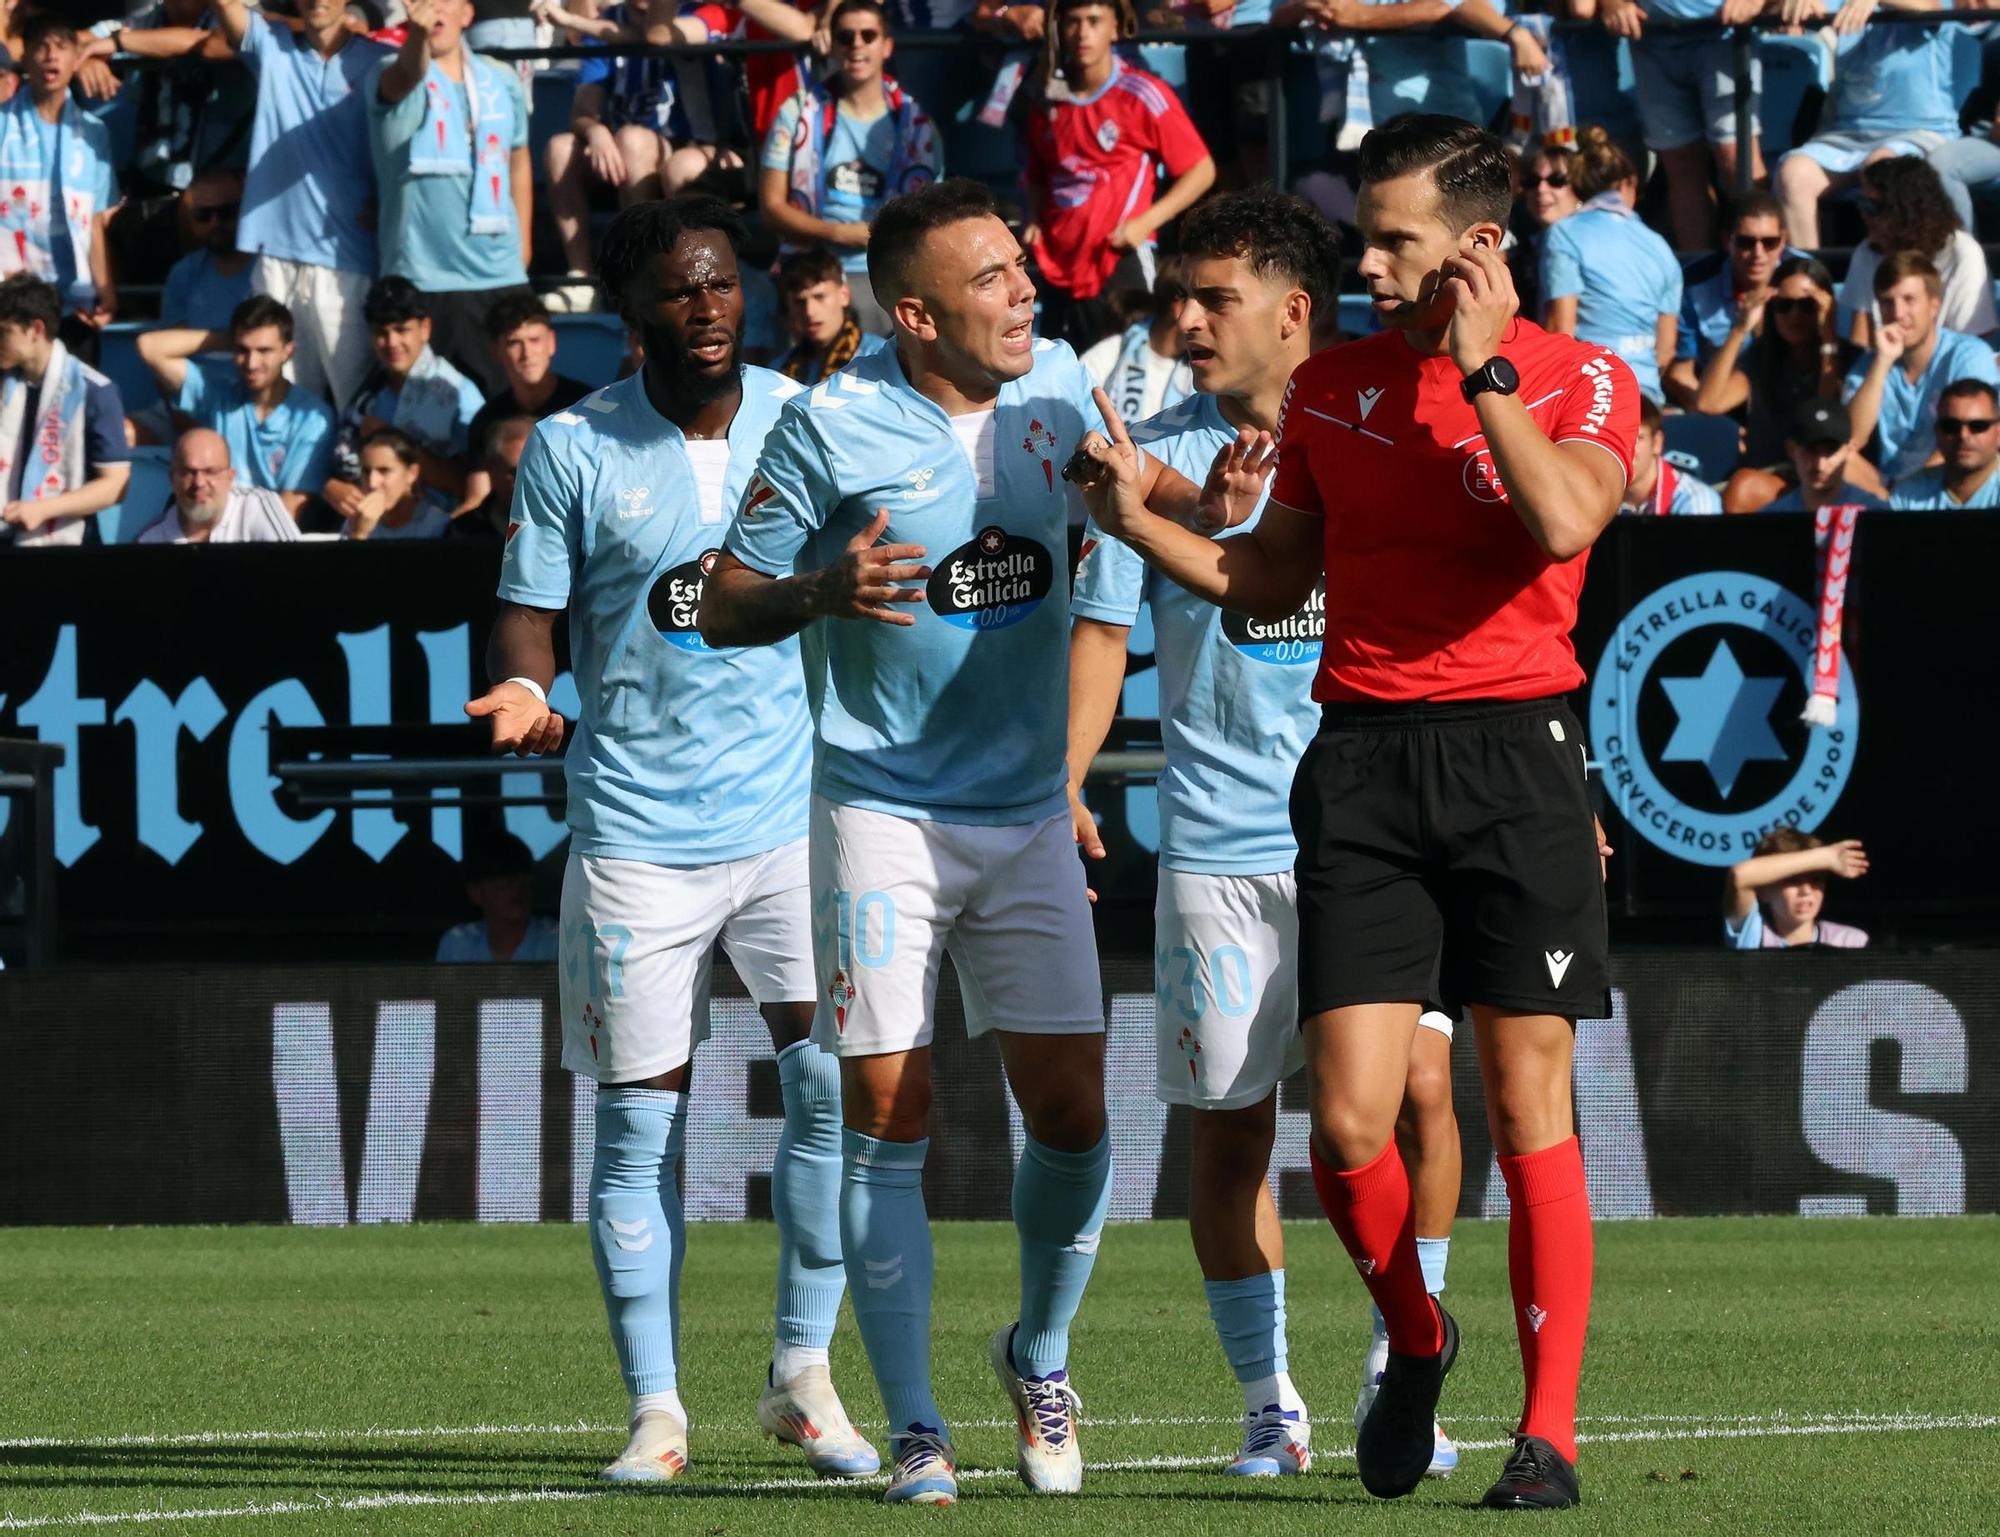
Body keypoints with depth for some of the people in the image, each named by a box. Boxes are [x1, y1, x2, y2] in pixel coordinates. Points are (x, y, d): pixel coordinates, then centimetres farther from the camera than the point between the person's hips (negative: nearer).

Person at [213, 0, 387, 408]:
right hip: (277, 256, 3)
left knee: (359, 398, -5)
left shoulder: (375, 62, 4)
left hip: (346, 260, -3)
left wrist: (384, 207, -9)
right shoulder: (272, 46, 11)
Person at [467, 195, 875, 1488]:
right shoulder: (572, 450, 0)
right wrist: (523, 698, -18)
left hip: (797, 811, 1)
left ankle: (803, 1376, 4)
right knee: (641, 1117, -1)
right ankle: (657, 1412, 7)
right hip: (638, 831, -1)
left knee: (836, 1076, -11)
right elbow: (530, 617, 4)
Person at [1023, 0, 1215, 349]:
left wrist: (1146, 222, -12)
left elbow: (1201, 170, -2)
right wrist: (1033, 222, 7)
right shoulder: (1046, 103, 10)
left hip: (1119, 264, -6)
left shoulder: (1143, 95, -6)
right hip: (1056, 268, 6)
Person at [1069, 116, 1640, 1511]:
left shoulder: (1583, 380, 0)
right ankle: (1415, 1341, 22)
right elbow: (1271, 581, 20)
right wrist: (1144, 520, 4)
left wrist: (1483, 365, -14)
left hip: (1513, 752, -3)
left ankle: (1549, 1435, 5)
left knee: (1529, 1109, -2)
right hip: (1360, 757, 3)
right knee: (1349, 1123, -6)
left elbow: (1564, 522, -20)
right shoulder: (1334, 384, 13)